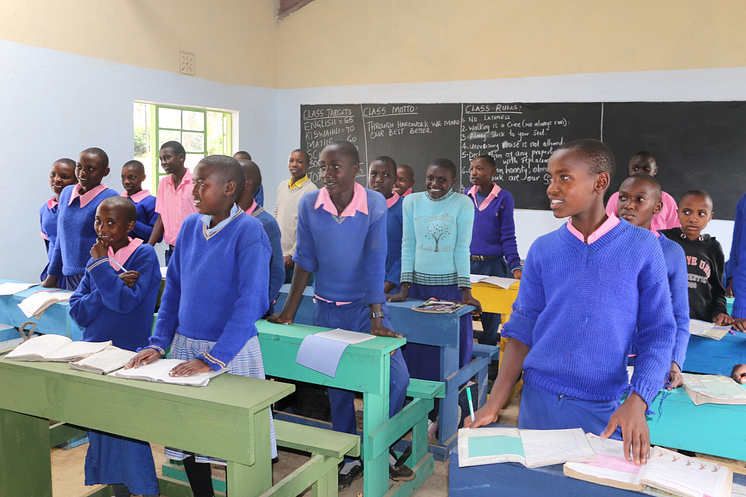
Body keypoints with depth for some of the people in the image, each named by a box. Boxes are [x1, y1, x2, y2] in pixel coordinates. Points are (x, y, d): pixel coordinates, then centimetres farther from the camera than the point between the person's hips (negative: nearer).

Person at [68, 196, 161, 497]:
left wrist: (101, 264, -15)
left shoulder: (144, 255, -9)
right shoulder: (97, 257, 7)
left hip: (128, 355, -6)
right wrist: (116, 283, -14)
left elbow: (126, 302, -21)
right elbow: (77, 310, -1)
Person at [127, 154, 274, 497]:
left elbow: (251, 302, -20)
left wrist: (213, 359, -23)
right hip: (185, 344, 6)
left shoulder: (248, 231, -14)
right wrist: (159, 343, 1)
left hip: (232, 351, -5)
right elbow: (173, 289, 10)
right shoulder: (190, 226, 5)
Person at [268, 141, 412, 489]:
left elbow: (375, 263, -16)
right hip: (326, 308, 2)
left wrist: (376, 319, -19)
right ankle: (350, 459, 28)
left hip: (366, 304, -1)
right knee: (337, 384, 10)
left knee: (396, 377, -9)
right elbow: (305, 260, -3)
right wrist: (288, 313, -3)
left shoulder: (375, 204, -13)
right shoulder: (309, 204, -7)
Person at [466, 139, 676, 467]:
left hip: (603, 409, -2)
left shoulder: (642, 247, -4)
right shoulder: (542, 250, 3)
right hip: (538, 400, 2)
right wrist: (493, 406, -6)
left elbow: (657, 333, -4)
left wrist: (637, 403, -18)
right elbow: (522, 330, 2)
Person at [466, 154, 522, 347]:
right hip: (465, 263, 3)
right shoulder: (467, 195, 7)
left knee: (490, 313, 3)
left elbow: (508, 236, -4)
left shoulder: (504, 198, -3)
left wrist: (515, 267, -12)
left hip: (492, 264, -3)